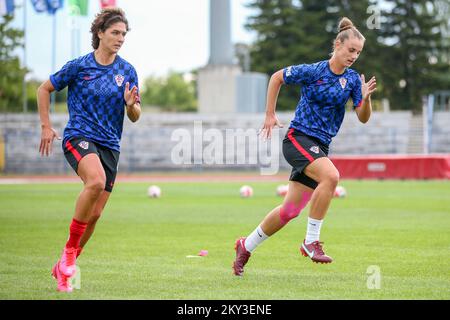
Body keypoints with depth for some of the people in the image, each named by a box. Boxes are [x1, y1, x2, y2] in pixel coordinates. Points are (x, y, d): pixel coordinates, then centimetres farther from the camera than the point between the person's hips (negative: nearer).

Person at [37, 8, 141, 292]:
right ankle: (70, 249, -21)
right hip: (79, 137, -5)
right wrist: (46, 126, 5)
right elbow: (44, 89, 10)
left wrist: (131, 105, -15)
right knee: (97, 180, -35)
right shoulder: (78, 66, -2)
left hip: (110, 145, 5)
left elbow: (135, 117, 7)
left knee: (95, 214, 2)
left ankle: (64, 267, 21)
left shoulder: (127, 71, 6)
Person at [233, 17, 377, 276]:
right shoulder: (313, 71, -10)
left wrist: (366, 98, -19)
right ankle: (311, 241, -23)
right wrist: (270, 115, 5)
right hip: (298, 138, -6)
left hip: (319, 147, 6)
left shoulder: (353, 80, 3)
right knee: (331, 176, -33)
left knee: (291, 210, 7)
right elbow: (276, 77, 4)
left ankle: (246, 246, 27)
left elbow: (363, 118, 1)